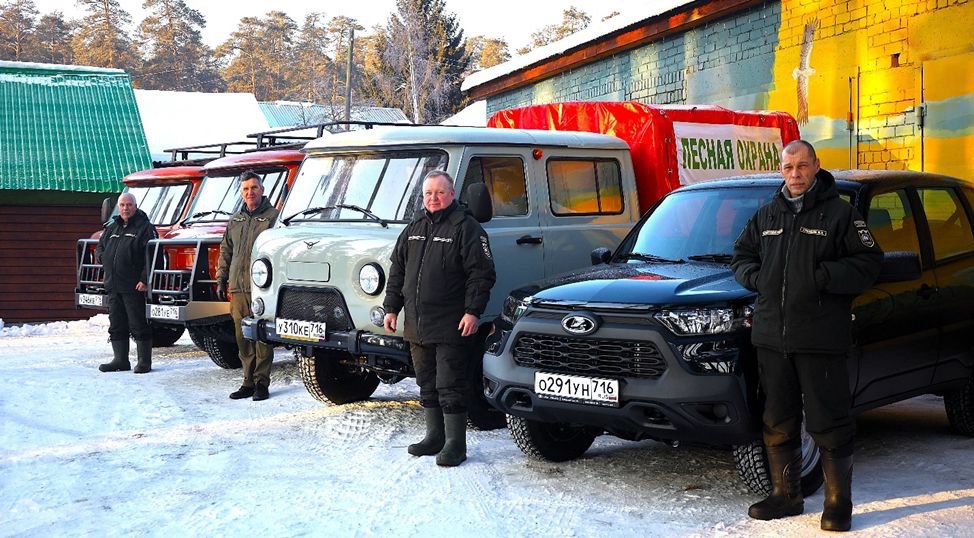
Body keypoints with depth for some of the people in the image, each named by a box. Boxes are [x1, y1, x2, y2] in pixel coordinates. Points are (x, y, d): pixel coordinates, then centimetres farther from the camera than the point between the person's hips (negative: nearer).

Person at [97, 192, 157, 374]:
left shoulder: (145, 228, -4)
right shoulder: (112, 228, 18)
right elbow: (99, 248, 29)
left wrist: (144, 279, -20)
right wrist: (104, 258, 6)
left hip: (134, 287, -7)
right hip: (112, 287, 7)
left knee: (139, 325, -3)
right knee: (116, 326, 11)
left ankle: (144, 362, 3)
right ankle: (120, 360, 19)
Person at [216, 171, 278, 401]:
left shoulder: (273, 216, 0)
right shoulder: (235, 220, 19)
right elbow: (226, 251, 25)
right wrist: (221, 280, 17)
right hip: (237, 289, 6)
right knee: (243, 338, 8)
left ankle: (261, 383, 1)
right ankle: (248, 382, 16)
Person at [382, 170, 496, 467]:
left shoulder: (466, 228, -5)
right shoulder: (414, 229, 15)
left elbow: (481, 273, -11)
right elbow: (397, 272, 20)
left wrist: (472, 311, -18)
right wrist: (392, 308, 13)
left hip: (451, 328, -7)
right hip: (416, 327, 7)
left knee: (450, 387, -5)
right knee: (427, 385, 15)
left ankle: (455, 444, 3)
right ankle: (435, 437, 26)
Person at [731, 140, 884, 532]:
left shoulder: (839, 214, -1)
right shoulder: (766, 216, 14)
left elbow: (869, 262, -6)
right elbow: (741, 256, 24)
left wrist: (823, 276, -16)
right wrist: (756, 277, 3)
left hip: (820, 339, -5)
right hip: (772, 336, 5)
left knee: (829, 424, -1)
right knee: (778, 423, 12)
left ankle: (838, 503, 11)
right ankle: (785, 496, 24)